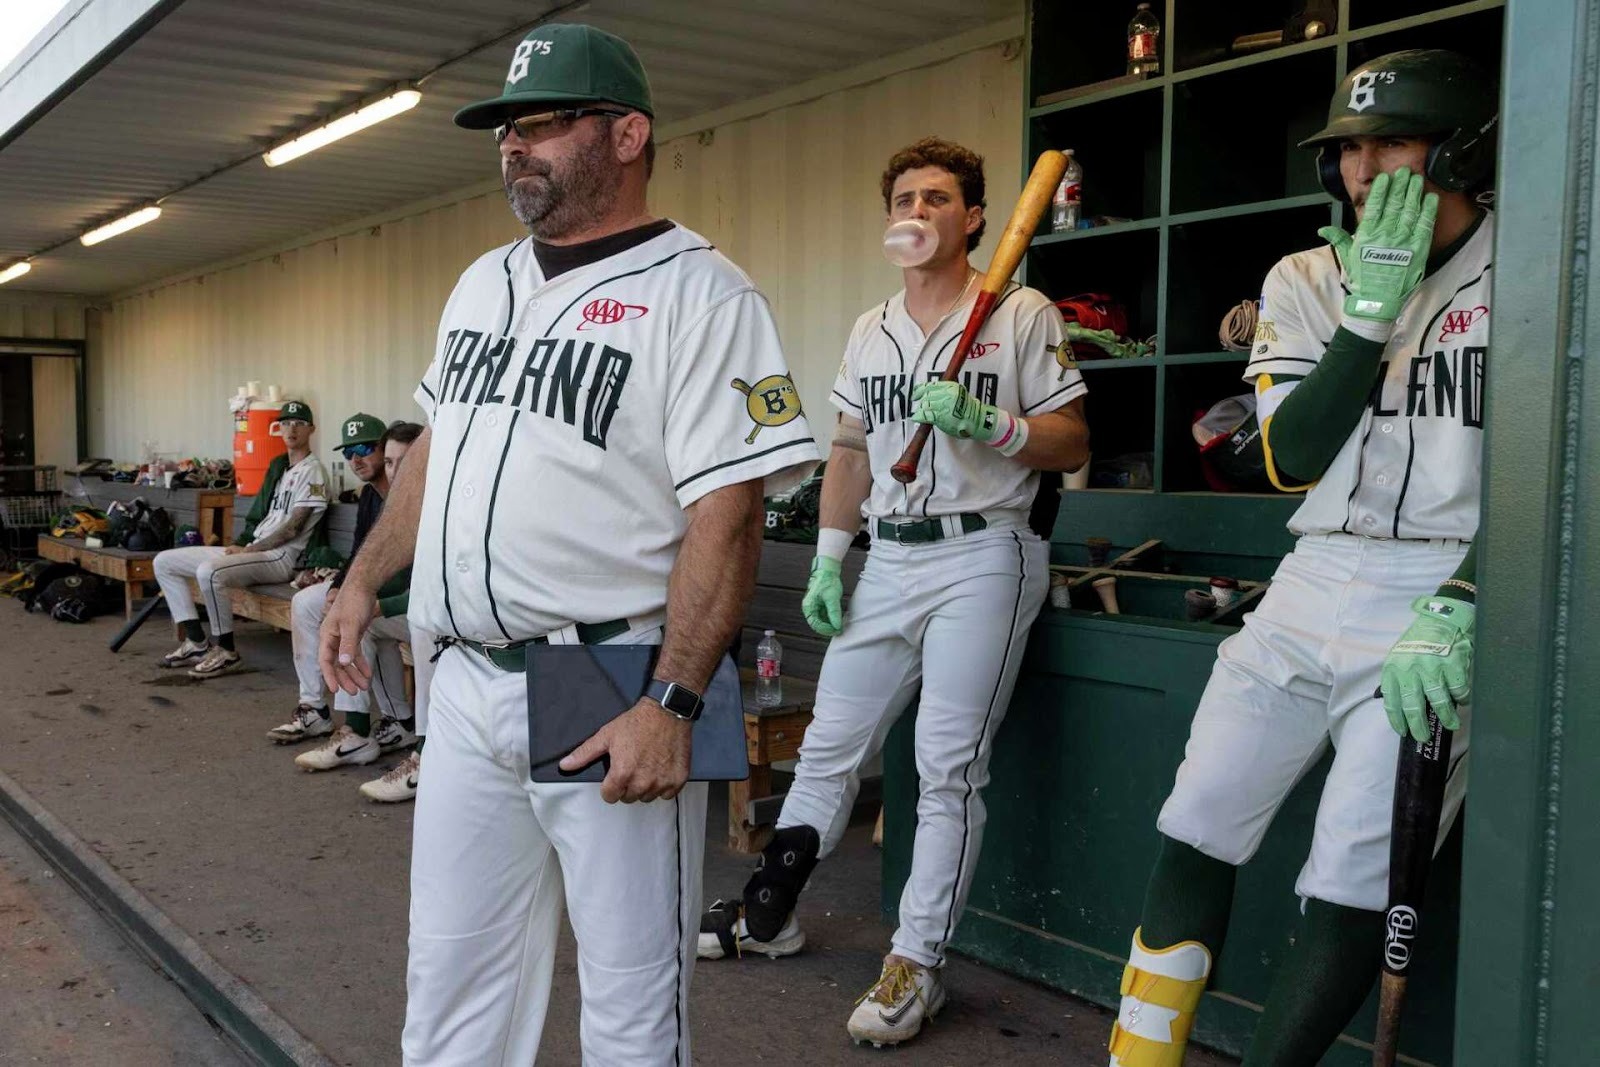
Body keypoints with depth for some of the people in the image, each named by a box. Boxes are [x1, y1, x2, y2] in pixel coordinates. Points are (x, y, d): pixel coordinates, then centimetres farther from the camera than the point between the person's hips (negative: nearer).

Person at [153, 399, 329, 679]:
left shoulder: (312, 471, -7)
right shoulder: (278, 465, 20)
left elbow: (292, 528, -14)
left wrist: (249, 549, -12)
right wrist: (239, 545, 6)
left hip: (280, 557, -9)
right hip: (253, 549, 9)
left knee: (209, 571, -34)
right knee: (164, 562, 5)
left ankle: (227, 652, -18)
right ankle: (196, 643, 1)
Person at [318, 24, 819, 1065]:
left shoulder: (699, 293, -11)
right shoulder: (482, 283, 14)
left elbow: (728, 514, -18)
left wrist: (672, 706, -24)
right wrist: (363, 581, 21)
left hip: (612, 697, -7)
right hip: (466, 685, 7)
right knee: (451, 976, 17)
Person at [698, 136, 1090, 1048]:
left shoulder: (1023, 316, -1)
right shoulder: (870, 332, 16)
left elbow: (1072, 444, -3)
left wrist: (986, 423, -20)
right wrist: (828, 559, 11)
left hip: (982, 558, -5)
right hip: (888, 559, 6)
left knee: (950, 768, -3)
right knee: (828, 749, 12)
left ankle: (917, 964, 7)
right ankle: (769, 914, 27)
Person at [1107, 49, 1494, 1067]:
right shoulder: (1307, 282, 9)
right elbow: (1294, 458, -2)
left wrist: (1453, 614, -21)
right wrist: (1371, 312, -11)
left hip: (1449, 598, -4)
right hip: (1312, 591, 5)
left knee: (1352, 889, -7)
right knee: (1194, 833, 3)